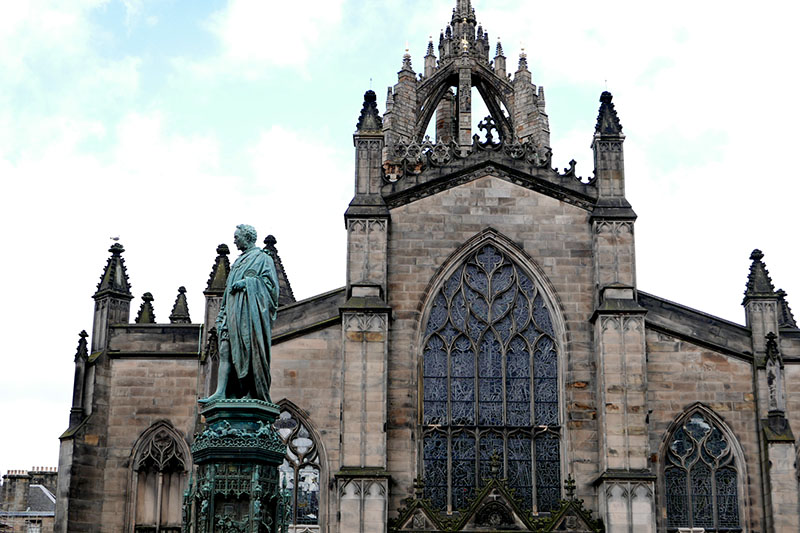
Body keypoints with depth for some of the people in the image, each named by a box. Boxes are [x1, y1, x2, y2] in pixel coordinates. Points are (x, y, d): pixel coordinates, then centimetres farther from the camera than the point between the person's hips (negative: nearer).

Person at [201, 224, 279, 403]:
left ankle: (253, 393, -7)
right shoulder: (238, 261, 27)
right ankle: (221, 392, -13)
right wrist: (222, 315, 16)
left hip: (251, 310, -7)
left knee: (250, 350, -10)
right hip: (234, 311, 7)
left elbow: (270, 281, -5)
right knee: (226, 350, -6)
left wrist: (246, 282, -15)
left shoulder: (262, 258, 6)